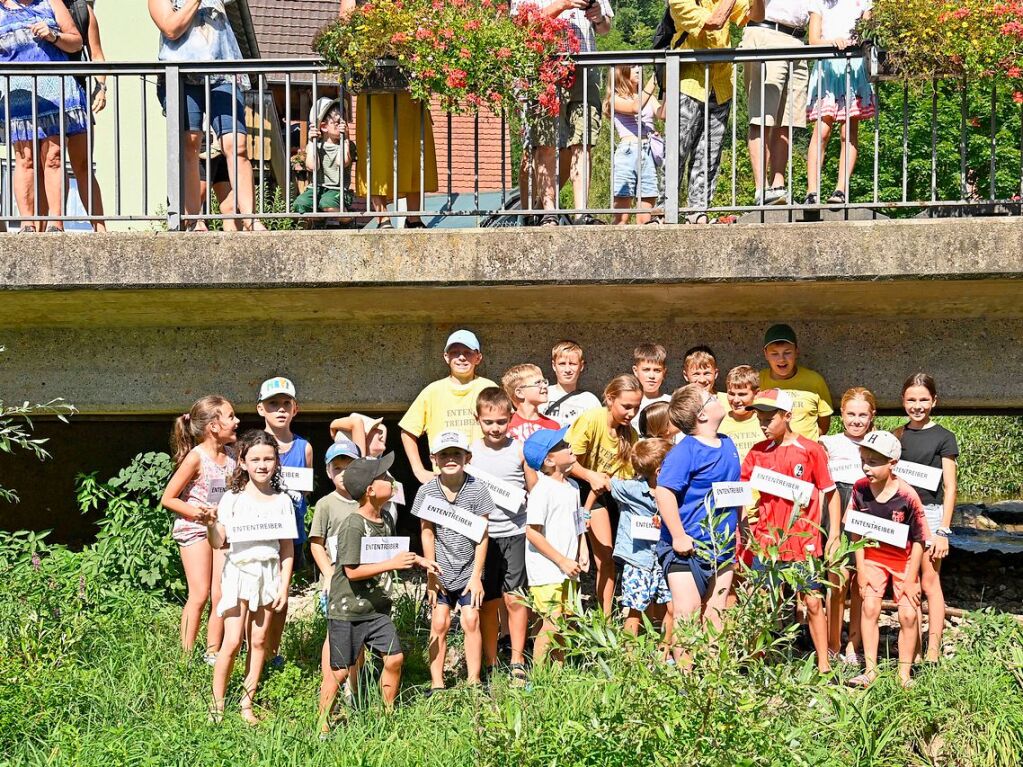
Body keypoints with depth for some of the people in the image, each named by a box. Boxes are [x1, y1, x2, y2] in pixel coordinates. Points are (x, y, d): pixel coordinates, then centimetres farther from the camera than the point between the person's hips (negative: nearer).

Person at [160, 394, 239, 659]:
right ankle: (186, 655, 1)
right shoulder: (196, 457, -14)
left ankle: (213, 654, 11)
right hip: (193, 528, -6)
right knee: (200, 595, -8)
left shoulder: (231, 455, 4)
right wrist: (194, 512, -23)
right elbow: (168, 499, -11)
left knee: (221, 596, 2)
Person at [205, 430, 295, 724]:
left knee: (259, 641, 5)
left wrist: (284, 587, 1)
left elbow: (287, 549, 6)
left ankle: (247, 705, 13)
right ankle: (217, 704, 4)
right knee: (232, 641, -8)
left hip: (269, 574, 2)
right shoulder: (232, 499, -2)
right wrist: (210, 524, -23)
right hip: (239, 571, -2)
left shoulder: (282, 501, 4)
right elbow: (218, 542, -3)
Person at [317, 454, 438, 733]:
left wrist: (416, 560, 11)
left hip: (377, 609, 8)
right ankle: (323, 727, 14)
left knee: (394, 658, 4)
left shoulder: (386, 520, 6)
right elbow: (353, 571, -24)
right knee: (340, 672, -1)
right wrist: (392, 564, -24)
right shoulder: (352, 526, -20)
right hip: (347, 612, -7)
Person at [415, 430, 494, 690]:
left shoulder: (477, 489, -10)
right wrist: (431, 575, -5)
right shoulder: (427, 491, -8)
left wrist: (476, 575, -8)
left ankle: (474, 683, 5)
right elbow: (427, 534, -3)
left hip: (469, 569, 0)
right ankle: (436, 684, 6)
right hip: (441, 571, 0)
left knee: (471, 620, -4)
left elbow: (482, 535, -6)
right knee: (439, 623, -1)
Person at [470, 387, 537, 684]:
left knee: (514, 599, 2)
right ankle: (490, 664, 17)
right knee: (488, 602, 7)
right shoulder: (470, 452, 2)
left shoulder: (520, 449, 0)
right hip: (483, 534, 1)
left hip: (515, 533, -1)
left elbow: (535, 491, 6)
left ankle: (517, 662, 14)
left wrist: (517, 499, -9)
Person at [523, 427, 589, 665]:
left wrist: (582, 551, 7)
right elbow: (532, 532, -18)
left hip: (568, 572, 8)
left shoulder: (572, 486, 12)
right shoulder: (542, 489, -15)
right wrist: (562, 561, -15)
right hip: (546, 572, -8)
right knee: (552, 624, -10)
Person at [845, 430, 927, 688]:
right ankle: (870, 670, 0)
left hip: (904, 561, -2)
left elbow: (918, 541, -15)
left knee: (908, 614, -4)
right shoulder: (860, 489, -14)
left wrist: (910, 580, -12)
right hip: (872, 558, 2)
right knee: (869, 607, -9)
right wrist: (861, 568, -5)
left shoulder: (907, 496, -24)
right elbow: (856, 532, -3)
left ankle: (904, 674, 10)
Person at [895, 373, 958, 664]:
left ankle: (933, 652, 1)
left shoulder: (943, 437, 0)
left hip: (930, 512, -4)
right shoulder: (896, 436, 11)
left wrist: (943, 530, -8)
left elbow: (950, 487, -2)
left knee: (930, 582, -3)